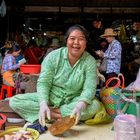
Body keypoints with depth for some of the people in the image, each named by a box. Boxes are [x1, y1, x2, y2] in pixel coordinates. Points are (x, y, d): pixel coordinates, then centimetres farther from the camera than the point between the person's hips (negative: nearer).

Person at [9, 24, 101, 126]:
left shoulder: (90, 61, -10)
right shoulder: (53, 56, -9)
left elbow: (89, 88, -19)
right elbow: (43, 83, -13)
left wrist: (80, 105, -40)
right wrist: (43, 104, -33)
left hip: (73, 101, 0)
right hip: (50, 98, 1)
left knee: (95, 105, -31)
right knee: (14, 101, -17)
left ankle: (51, 112, -21)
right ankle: (59, 116, -20)